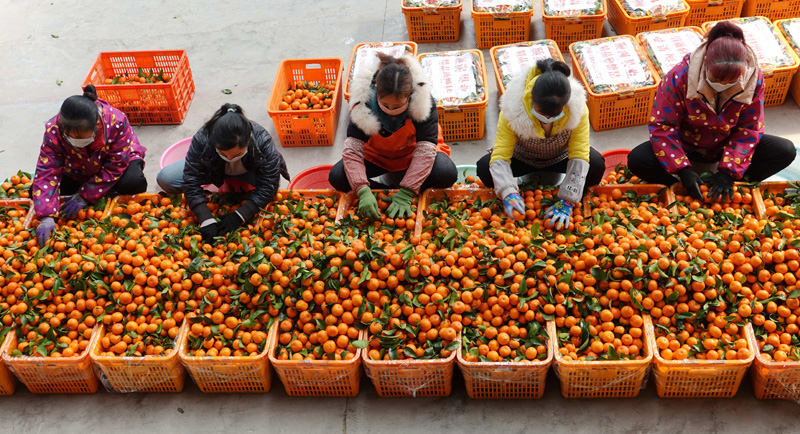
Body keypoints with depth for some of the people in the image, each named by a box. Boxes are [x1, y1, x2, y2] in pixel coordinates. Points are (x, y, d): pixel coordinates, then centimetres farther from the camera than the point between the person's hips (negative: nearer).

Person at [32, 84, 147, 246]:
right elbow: (47, 173, -31)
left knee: (134, 182, -36)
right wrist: (46, 216, -41)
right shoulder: (54, 130, -31)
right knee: (36, 189, -17)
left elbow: (114, 167, -28)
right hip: (79, 172, 3)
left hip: (121, 160, -3)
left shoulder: (116, 122, -36)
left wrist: (85, 196, -31)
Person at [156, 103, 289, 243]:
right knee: (165, 179, -19)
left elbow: (268, 185, -35)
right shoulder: (202, 139, -38)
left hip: (248, 171, 0)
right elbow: (191, 183, -33)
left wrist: (238, 216, -41)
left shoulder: (263, 141, -40)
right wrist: (206, 221, -42)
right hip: (214, 169, 0)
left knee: (273, 179, -34)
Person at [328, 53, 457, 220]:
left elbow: (425, 150, -32)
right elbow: (353, 150, -27)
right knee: (336, 177, -23)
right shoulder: (363, 105, -27)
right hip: (377, 157, 1)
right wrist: (363, 192, -41)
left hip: (412, 155, -1)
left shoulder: (424, 102, -29)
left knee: (447, 174, -30)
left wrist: (405, 195, -39)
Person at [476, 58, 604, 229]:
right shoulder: (513, 109, -34)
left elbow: (579, 157, -30)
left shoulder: (578, 109, -31)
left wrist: (567, 202, -37)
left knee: (596, 166, -29)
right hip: (522, 157, -1)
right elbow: (500, 157, -33)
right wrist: (509, 193, -50)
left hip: (560, 158, 1)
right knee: (484, 168, -30)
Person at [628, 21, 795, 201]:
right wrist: (683, 170, -31)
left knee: (785, 151, -19)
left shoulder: (753, 78, -20)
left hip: (727, 146, 2)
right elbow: (662, 126, -22)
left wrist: (728, 171, -25)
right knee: (637, 160, -30)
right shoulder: (679, 77, -28)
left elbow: (749, 129, -13)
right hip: (686, 146, -2)